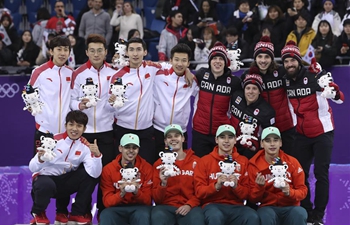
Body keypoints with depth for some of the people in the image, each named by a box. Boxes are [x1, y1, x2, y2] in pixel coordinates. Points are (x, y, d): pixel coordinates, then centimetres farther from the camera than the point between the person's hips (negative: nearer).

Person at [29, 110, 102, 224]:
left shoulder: (85, 146, -6)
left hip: (66, 182, 4)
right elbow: (32, 168, -20)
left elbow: (94, 174, -20)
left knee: (92, 175, -16)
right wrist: (40, 159, -43)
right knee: (46, 185, -38)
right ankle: (38, 213, -3)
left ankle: (77, 214, 0)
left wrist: (97, 155, -36)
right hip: (45, 177, -4)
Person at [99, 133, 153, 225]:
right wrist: (121, 194, -25)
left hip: (139, 208, -1)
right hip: (117, 208, 1)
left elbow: (147, 201, -2)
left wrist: (137, 192, -23)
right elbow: (107, 202, -6)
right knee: (105, 215, -33)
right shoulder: (108, 169, -1)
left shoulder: (147, 168, -2)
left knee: (143, 215, -36)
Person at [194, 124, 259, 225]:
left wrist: (236, 186, -11)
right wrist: (216, 186, -16)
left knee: (253, 217, -32)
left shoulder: (243, 161, 12)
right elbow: (199, 192, 2)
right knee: (216, 216, -39)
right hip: (213, 205, -2)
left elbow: (246, 194, 10)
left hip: (236, 206, 2)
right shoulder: (204, 161, 7)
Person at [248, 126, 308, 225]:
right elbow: (253, 198, 3)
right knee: (265, 216, -36)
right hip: (268, 207, -1)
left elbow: (303, 190, 4)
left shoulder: (292, 162, 2)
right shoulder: (254, 165, 0)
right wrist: (259, 187, -18)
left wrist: (290, 192, -17)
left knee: (299, 214, -33)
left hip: (290, 207, 1)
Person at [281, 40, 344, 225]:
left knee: (321, 173, -5)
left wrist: (335, 92, -43)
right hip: (301, 133, 5)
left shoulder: (315, 76, -19)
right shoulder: (285, 81, -2)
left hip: (322, 131, -5)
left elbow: (340, 99, -22)